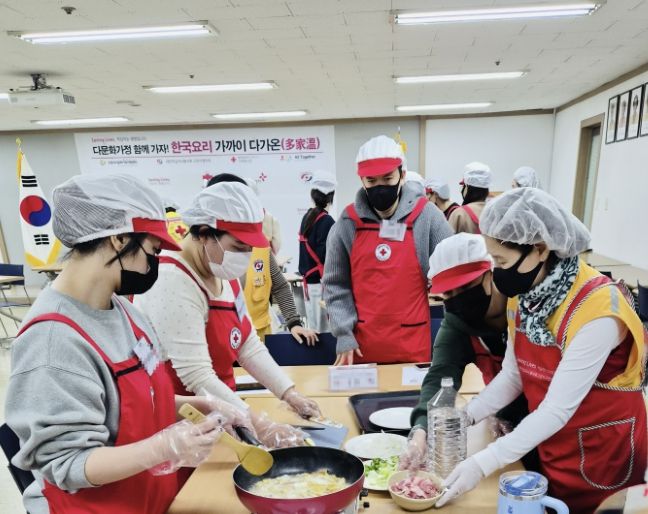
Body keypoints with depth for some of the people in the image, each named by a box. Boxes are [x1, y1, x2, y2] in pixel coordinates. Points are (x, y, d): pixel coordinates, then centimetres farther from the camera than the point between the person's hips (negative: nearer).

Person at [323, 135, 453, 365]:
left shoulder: (426, 216, -4)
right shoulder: (347, 222, -2)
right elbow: (336, 285, 2)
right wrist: (344, 335, -4)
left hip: (414, 344, -1)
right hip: (362, 344, 1)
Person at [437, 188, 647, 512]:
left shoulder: (597, 312, -30)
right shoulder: (524, 295, -8)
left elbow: (558, 410, -29)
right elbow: (513, 375, -4)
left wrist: (483, 464, -29)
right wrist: (459, 420, -14)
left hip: (603, 455, -5)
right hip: (549, 446, 6)